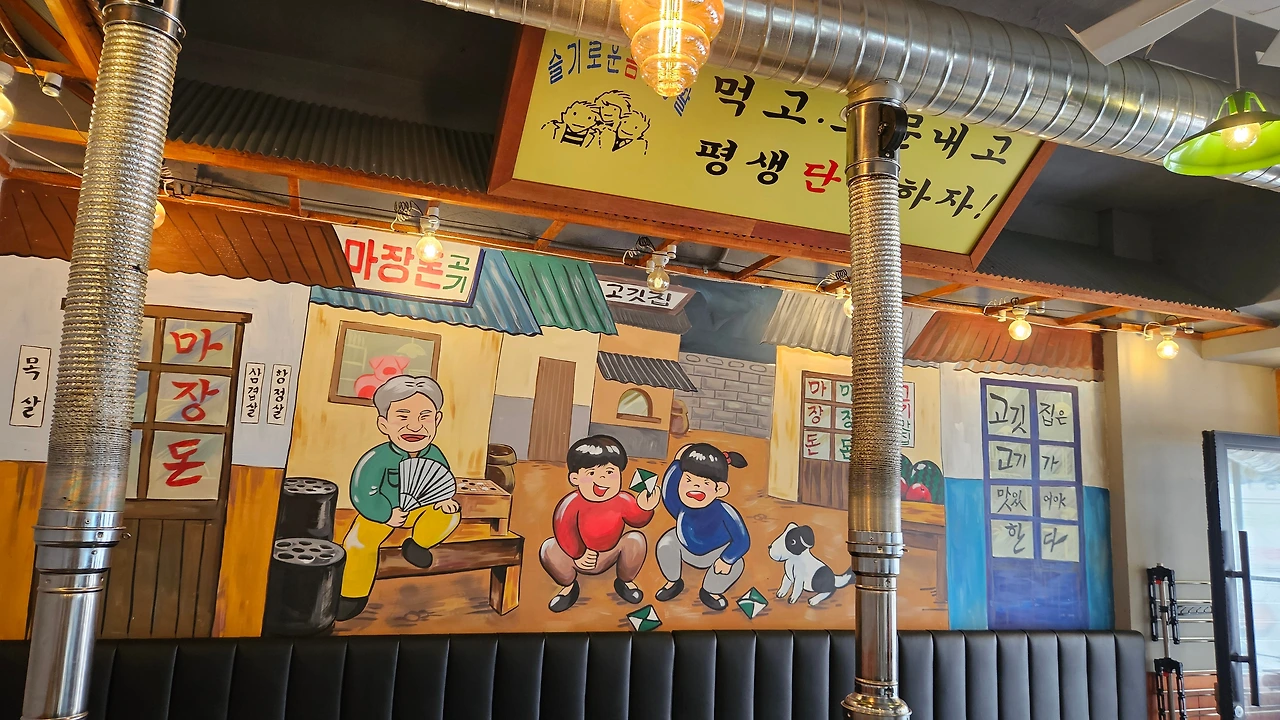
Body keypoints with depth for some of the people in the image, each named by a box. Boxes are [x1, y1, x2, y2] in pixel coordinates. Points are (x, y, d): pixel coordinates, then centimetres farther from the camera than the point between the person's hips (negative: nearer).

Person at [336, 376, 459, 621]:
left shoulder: (434, 455, -14)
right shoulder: (378, 458, -27)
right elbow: (362, 493, -22)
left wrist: (443, 499, -18)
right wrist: (386, 515, -23)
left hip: (418, 508, 3)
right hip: (382, 512, -2)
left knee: (448, 514, -21)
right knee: (359, 542, -22)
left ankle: (418, 544, 6)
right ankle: (353, 594, 1)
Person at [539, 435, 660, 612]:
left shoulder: (622, 500, -16)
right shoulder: (572, 503, -26)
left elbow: (638, 520, -4)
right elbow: (563, 530, -21)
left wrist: (644, 508, -25)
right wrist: (576, 555, -24)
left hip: (609, 556, 2)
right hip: (578, 559, -2)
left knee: (636, 539, -23)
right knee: (550, 548, -29)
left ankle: (625, 582, 10)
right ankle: (568, 586, 6)